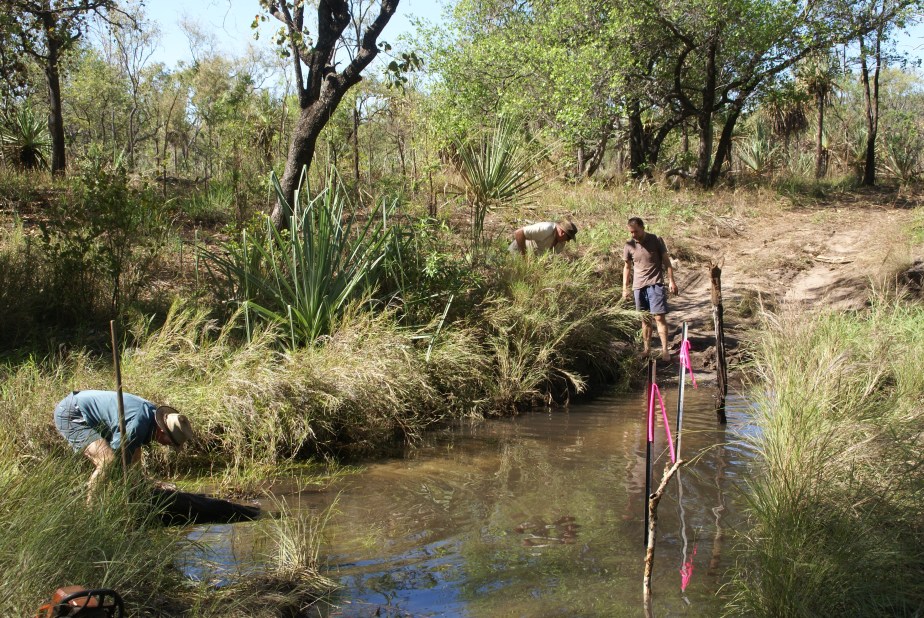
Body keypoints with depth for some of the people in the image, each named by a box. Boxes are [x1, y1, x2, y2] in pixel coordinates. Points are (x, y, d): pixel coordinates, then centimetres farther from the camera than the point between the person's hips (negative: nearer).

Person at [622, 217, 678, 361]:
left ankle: (665, 349, -5)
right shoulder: (629, 245, 2)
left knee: (659, 317, -7)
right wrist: (625, 288, 9)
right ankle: (647, 348, 16)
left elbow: (666, 261, 1)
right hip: (638, 286, 3)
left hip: (655, 284, -3)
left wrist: (671, 281, -3)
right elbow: (627, 267, 12)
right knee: (645, 318, 8)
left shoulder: (656, 241, -5)